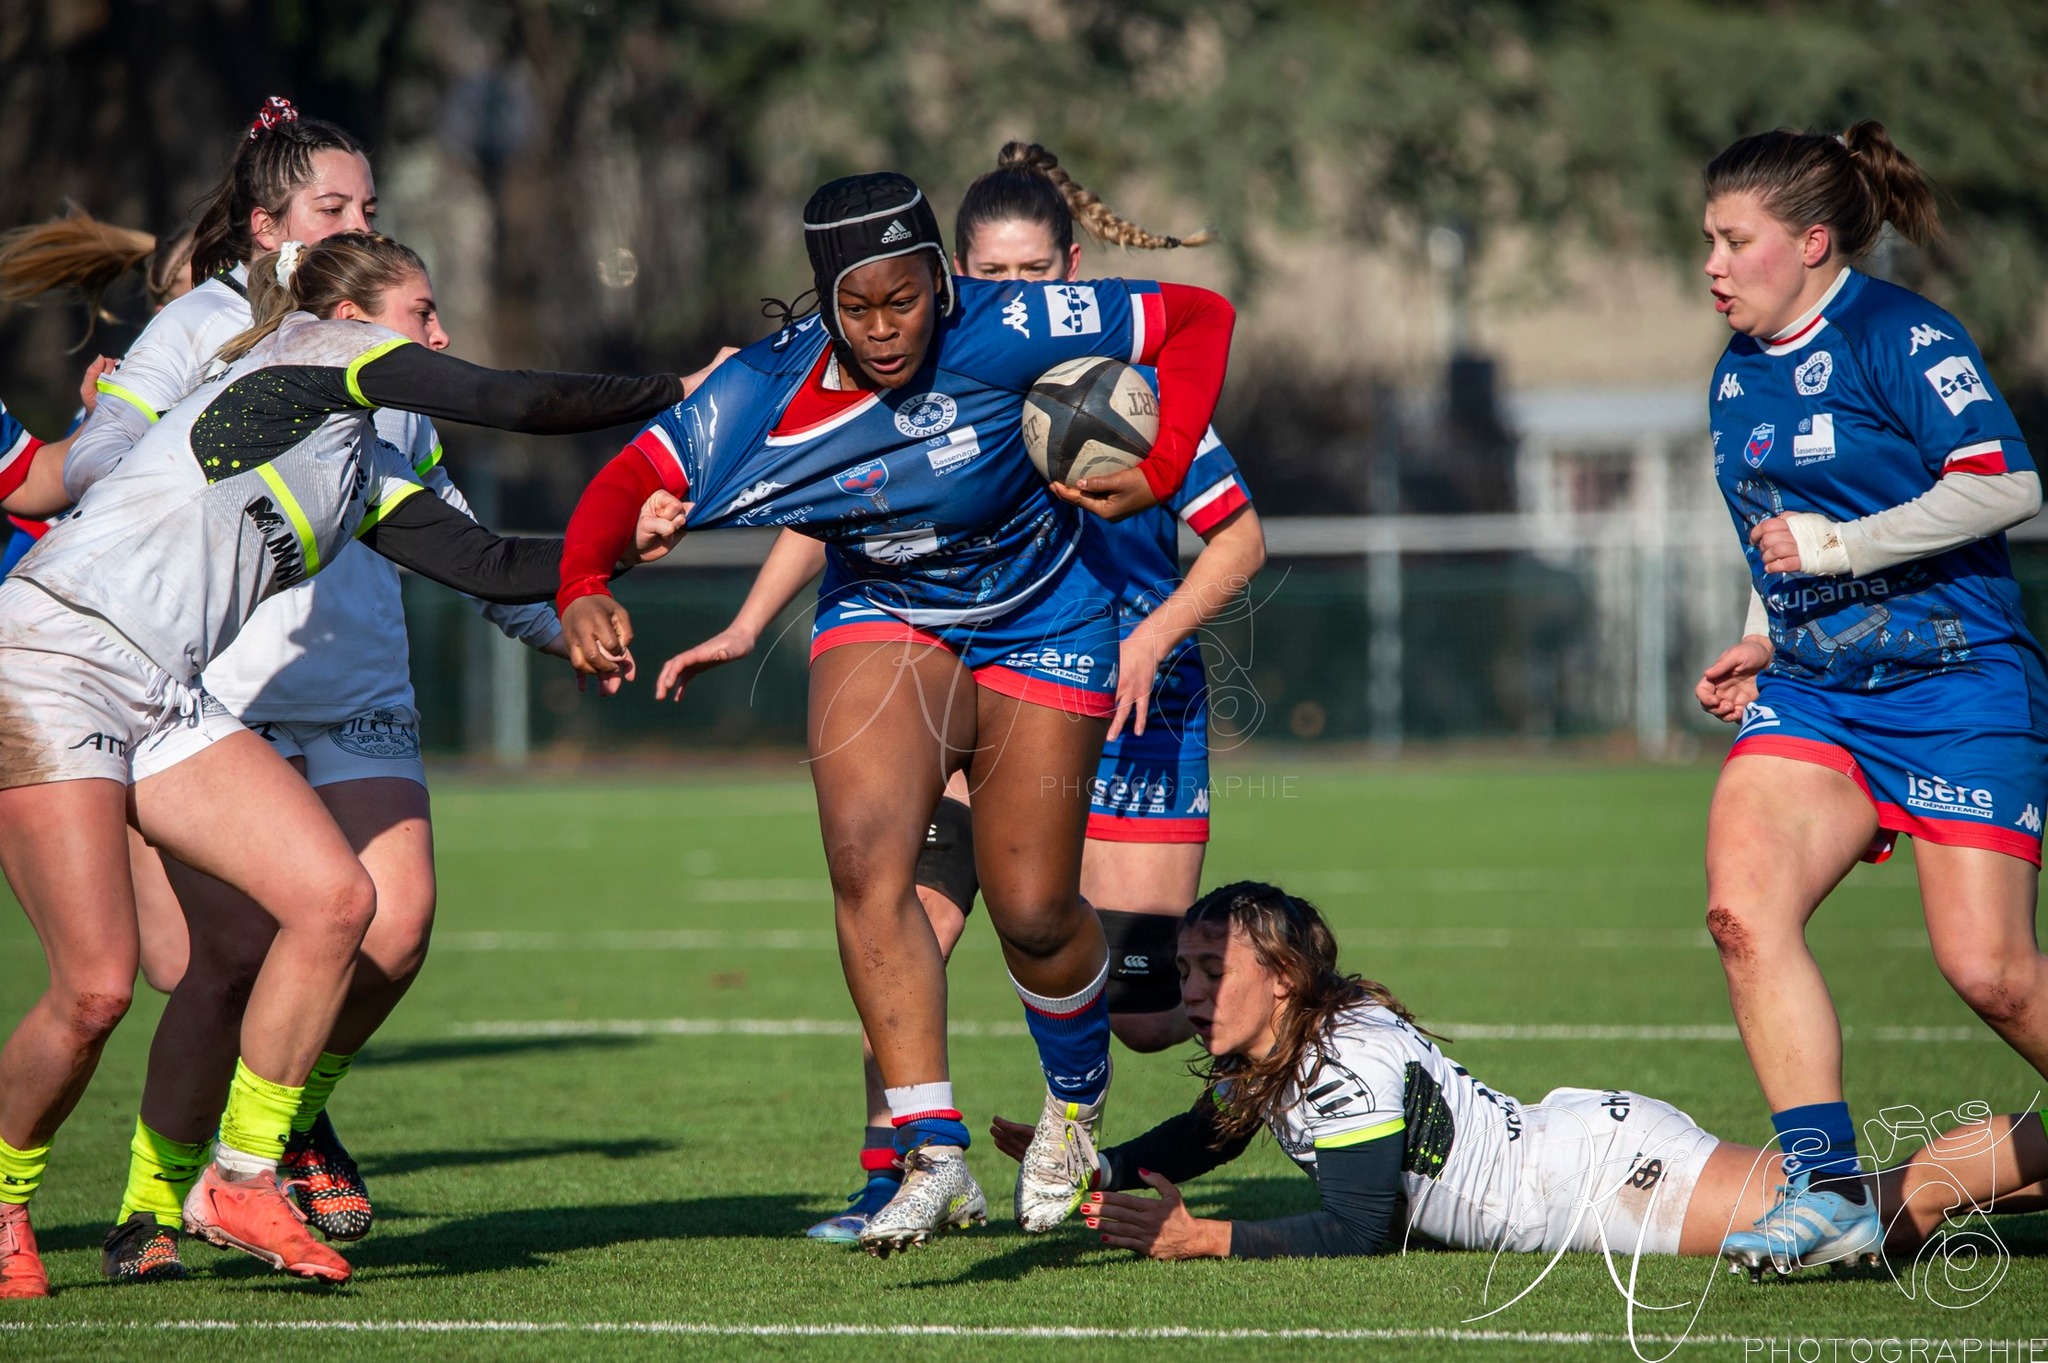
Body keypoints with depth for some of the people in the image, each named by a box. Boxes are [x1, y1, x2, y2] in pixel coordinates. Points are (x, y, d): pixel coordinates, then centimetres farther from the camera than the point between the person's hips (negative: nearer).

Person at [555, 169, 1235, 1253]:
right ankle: (932, 1153, -20)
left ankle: (1075, 1109, 34)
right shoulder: (769, 390, -21)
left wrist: (1158, 473, -23)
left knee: (1033, 912, 0)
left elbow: (1199, 316, -18)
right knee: (864, 857, -24)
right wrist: (583, 587, -38)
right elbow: (639, 473, -20)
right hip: (882, 622, 1)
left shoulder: (1004, 332, -26)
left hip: (1039, 628, -1)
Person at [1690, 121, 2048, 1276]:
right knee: (1744, 909, -18)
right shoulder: (1738, 376, 14)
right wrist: (1770, 643, 12)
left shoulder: (1901, 336, -10)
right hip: (1813, 695, 7)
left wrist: (1835, 545, -19)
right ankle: (1828, 1186, -16)